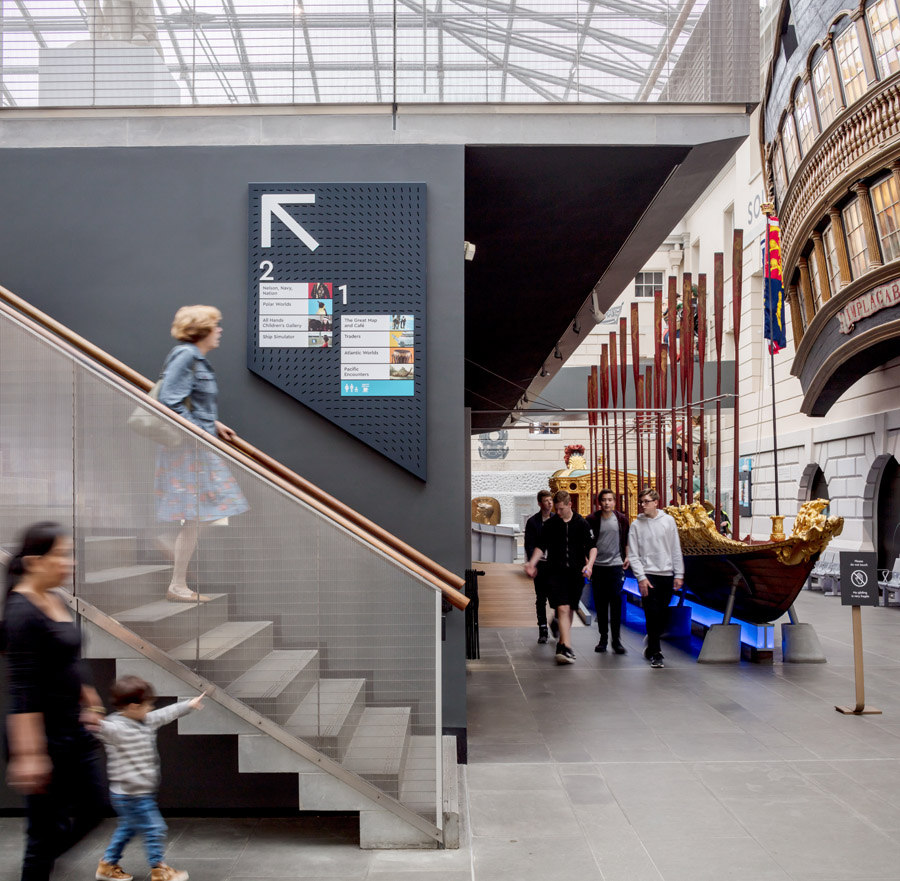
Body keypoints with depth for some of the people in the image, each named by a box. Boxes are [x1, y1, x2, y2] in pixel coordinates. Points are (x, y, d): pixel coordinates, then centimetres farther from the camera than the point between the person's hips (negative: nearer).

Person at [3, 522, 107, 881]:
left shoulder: (57, 601, 6)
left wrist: (90, 702, 23)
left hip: (74, 729, 9)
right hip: (45, 735, -9)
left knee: (92, 808, 17)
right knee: (48, 828, 4)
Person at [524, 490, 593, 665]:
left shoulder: (581, 523, 2)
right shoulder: (550, 524, 3)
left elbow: (591, 546, 3)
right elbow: (541, 546, 8)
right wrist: (532, 563, -6)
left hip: (576, 572, 1)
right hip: (556, 571, -1)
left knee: (570, 609, 9)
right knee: (562, 608, -14)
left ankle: (562, 643, 25)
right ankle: (566, 647, -20)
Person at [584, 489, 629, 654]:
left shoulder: (621, 519, 4)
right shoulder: (592, 520, -1)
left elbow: (626, 539, 20)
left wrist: (627, 556, 18)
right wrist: (587, 562, -12)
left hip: (616, 565, 0)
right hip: (597, 566, 0)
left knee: (616, 602, -6)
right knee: (600, 604, 5)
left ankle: (616, 640, 0)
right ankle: (603, 638, 14)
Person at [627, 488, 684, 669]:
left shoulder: (668, 521, 5)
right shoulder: (637, 525, 0)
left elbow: (676, 550, 7)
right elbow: (633, 555, -1)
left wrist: (679, 574, 4)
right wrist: (641, 577, -10)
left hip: (667, 575, 2)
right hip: (648, 575, -2)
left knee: (663, 615, 7)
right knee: (652, 615, -8)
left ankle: (652, 645, 26)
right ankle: (655, 654, -1)